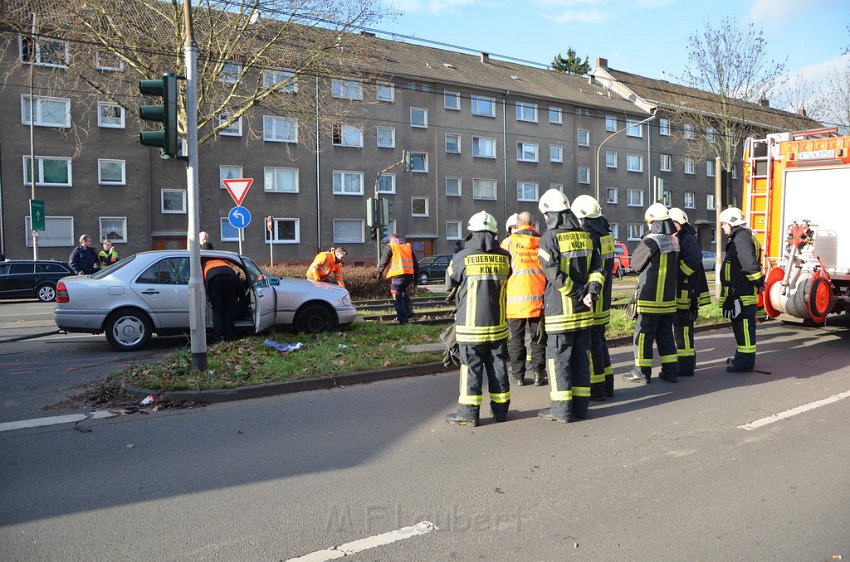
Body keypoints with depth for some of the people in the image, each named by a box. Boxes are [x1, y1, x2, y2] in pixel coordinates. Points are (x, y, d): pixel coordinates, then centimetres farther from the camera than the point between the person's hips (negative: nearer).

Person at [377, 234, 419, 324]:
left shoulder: (389, 247, 4)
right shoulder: (408, 246, 20)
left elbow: (384, 261, -1)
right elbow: (415, 262, 20)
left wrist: (380, 272, 11)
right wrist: (416, 275, 24)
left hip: (397, 275, -6)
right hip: (409, 274, 6)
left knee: (397, 299, 1)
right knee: (403, 291, 28)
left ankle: (403, 319, -2)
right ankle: (409, 310, 12)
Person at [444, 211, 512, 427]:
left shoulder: (462, 257, -11)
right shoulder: (504, 257, -2)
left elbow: (449, 284, 3)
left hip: (471, 326, -3)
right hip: (498, 325, 4)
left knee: (471, 368, 3)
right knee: (498, 366, 12)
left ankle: (469, 413, 8)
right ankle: (500, 410, 21)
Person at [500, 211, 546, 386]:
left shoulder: (509, 242, 0)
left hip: (515, 299, -1)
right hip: (538, 298, 2)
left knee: (517, 339, 9)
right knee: (538, 339, 11)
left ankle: (518, 375, 13)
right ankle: (538, 374, 11)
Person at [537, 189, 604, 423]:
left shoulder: (549, 239, -11)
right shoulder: (585, 236, 9)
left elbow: (555, 276, -18)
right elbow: (597, 268, 4)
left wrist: (579, 294, -10)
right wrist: (591, 292, -7)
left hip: (559, 310, -6)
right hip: (584, 310, 6)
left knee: (558, 359, 2)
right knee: (580, 357, 12)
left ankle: (562, 408, 7)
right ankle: (580, 406, 19)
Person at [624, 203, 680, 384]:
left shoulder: (651, 241, -17)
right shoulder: (674, 241, 5)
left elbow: (635, 263, -5)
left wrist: (642, 246, 9)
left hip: (650, 299, -7)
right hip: (669, 298, 7)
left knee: (643, 335, 1)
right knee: (666, 335, 15)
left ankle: (642, 372, 6)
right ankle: (670, 371, 18)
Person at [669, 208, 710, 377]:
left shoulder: (688, 239, -11)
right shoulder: (678, 239, 19)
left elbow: (694, 260, -25)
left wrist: (678, 275, -22)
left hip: (685, 292, -10)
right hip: (680, 292, 10)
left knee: (682, 328, -7)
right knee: (682, 327, 18)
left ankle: (686, 366, -2)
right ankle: (688, 361, 29)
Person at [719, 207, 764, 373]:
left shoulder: (742, 238, -16)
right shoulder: (739, 237, 19)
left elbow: (749, 264, -25)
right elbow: (747, 264, 22)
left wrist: (758, 282, -16)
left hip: (742, 293, -11)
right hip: (739, 292, 11)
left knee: (744, 326, -6)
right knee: (741, 326, 18)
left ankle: (745, 362, -2)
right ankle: (742, 357, 29)